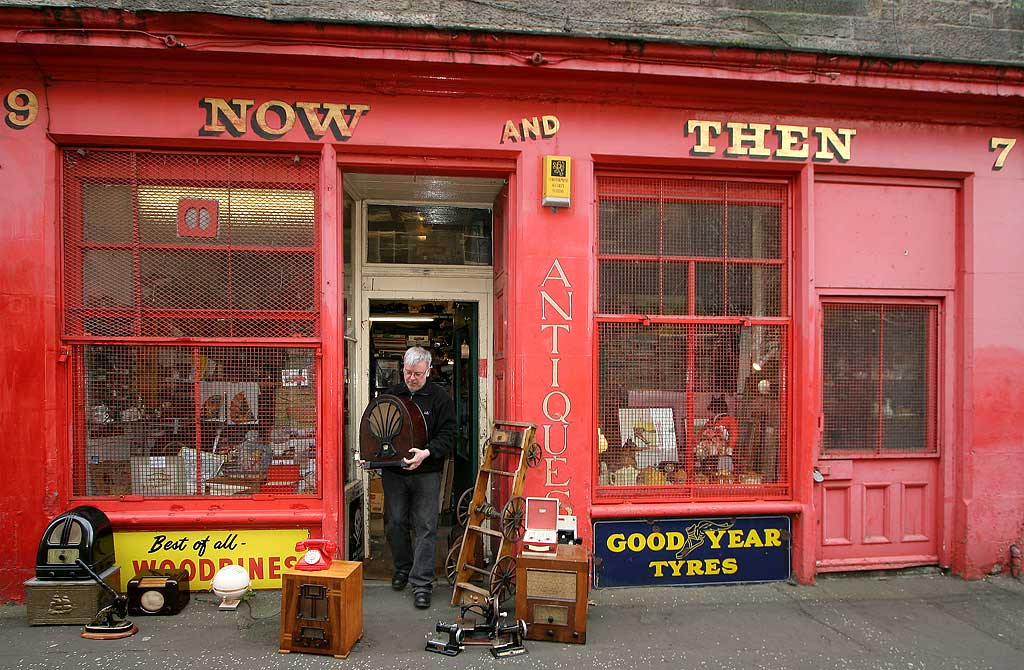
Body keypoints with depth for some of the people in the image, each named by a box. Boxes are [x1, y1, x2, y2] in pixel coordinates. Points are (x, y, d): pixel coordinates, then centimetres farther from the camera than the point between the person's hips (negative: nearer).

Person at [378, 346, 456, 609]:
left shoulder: (440, 398, -3)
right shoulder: (391, 395, 8)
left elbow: (448, 436, -7)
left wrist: (427, 453, -23)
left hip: (426, 474, -3)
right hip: (393, 472, 3)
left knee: (425, 527, -2)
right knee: (395, 524, 11)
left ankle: (421, 584, 5)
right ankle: (403, 568, 33)